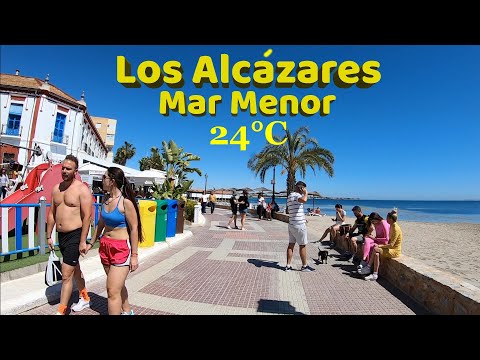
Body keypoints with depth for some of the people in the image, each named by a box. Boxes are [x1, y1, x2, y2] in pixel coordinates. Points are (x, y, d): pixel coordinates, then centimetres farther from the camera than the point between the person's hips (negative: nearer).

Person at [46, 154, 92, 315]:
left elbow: (87, 216, -17)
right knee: (75, 269, 21)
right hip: (61, 235, 8)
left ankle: (61, 311, 12)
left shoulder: (82, 189, -14)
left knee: (66, 275, -3)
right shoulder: (56, 188, 7)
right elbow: (52, 214, 13)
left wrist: (83, 241, -19)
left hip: (75, 236, -8)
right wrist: (49, 236, 13)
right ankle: (85, 299, 39)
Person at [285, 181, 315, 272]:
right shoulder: (296, 195, -15)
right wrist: (306, 193, -18)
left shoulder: (289, 196, 17)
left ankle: (288, 265, 13)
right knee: (302, 245, 4)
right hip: (299, 224, -9)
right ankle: (304, 266, 16)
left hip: (291, 224, 9)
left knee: (291, 244, 9)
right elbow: (304, 200, -39)